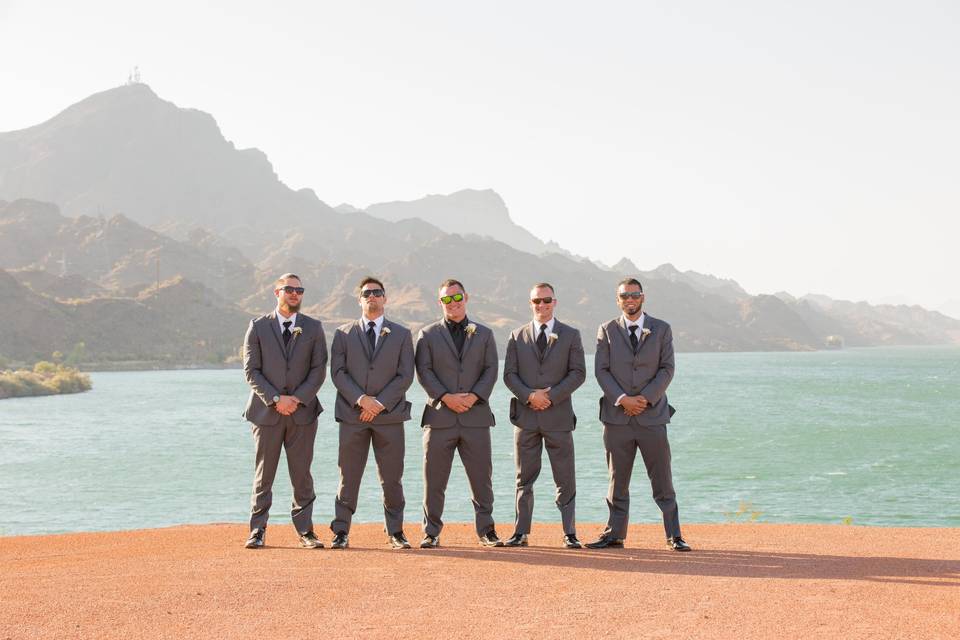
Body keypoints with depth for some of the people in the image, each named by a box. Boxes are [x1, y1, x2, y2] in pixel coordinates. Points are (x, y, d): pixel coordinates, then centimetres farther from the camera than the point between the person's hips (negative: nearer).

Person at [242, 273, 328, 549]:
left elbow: (319, 369, 2)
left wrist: (298, 399, -10)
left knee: (302, 474, 3)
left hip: (302, 411, 1)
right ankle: (257, 531, 9)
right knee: (263, 474, 3)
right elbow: (251, 370, -1)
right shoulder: (258, 327, 3)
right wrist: (275, 399, -12)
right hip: (267, 411, -1)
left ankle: (305, 531, 9)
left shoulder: (313, 328, 7)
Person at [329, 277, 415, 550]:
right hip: (352, 414, 0)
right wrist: (361, 399, -11)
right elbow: (337, 372, 2)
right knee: (348, 476, 1)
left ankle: (395, 532, 11)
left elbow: (405, 375, 2)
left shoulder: (401, 334, 10)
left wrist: (380, 403, -8)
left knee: (392, 478, 3)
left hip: (389, 415, 0)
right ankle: (341, 532, 7)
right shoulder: (344, 333, 10)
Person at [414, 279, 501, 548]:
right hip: (440, 415, -1)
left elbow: (491, 370, 5)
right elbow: (424, 372, 0)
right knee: (434, 479, 1)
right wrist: (446, 397, -13)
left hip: (476, 416, 1)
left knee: (481, 477, 3)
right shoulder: (428, 334, 9)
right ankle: (431, 533, 9)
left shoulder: (484, 334, 14)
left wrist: (473, 396, -10)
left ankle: (486, 530, 13)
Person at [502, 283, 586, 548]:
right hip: (525, 415, 1)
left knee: (565, 479, 0)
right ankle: (521, 532, 10)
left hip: (558, 415, -1)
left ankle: (570, 534, 5)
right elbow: (509, 374, 4)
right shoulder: (517, 336, 10)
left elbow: (578, 373, 0)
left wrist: (552, 396, -11)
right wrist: (530, 395, -13)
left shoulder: (570, 335, 7)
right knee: (524, 478, 5)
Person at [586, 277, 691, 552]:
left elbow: (667, 369, 0)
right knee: (617, 480, 6)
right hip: (617, 416, 1)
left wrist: (647, 398, -11)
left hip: (652, 413, 0)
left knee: (662, 480, 0)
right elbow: (601, 371, 0)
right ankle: (614, 534, 13)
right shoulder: (607, 331, 7)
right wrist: (622, 399, -12)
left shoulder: (661, 329, 7)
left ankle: (674, 536, 5)